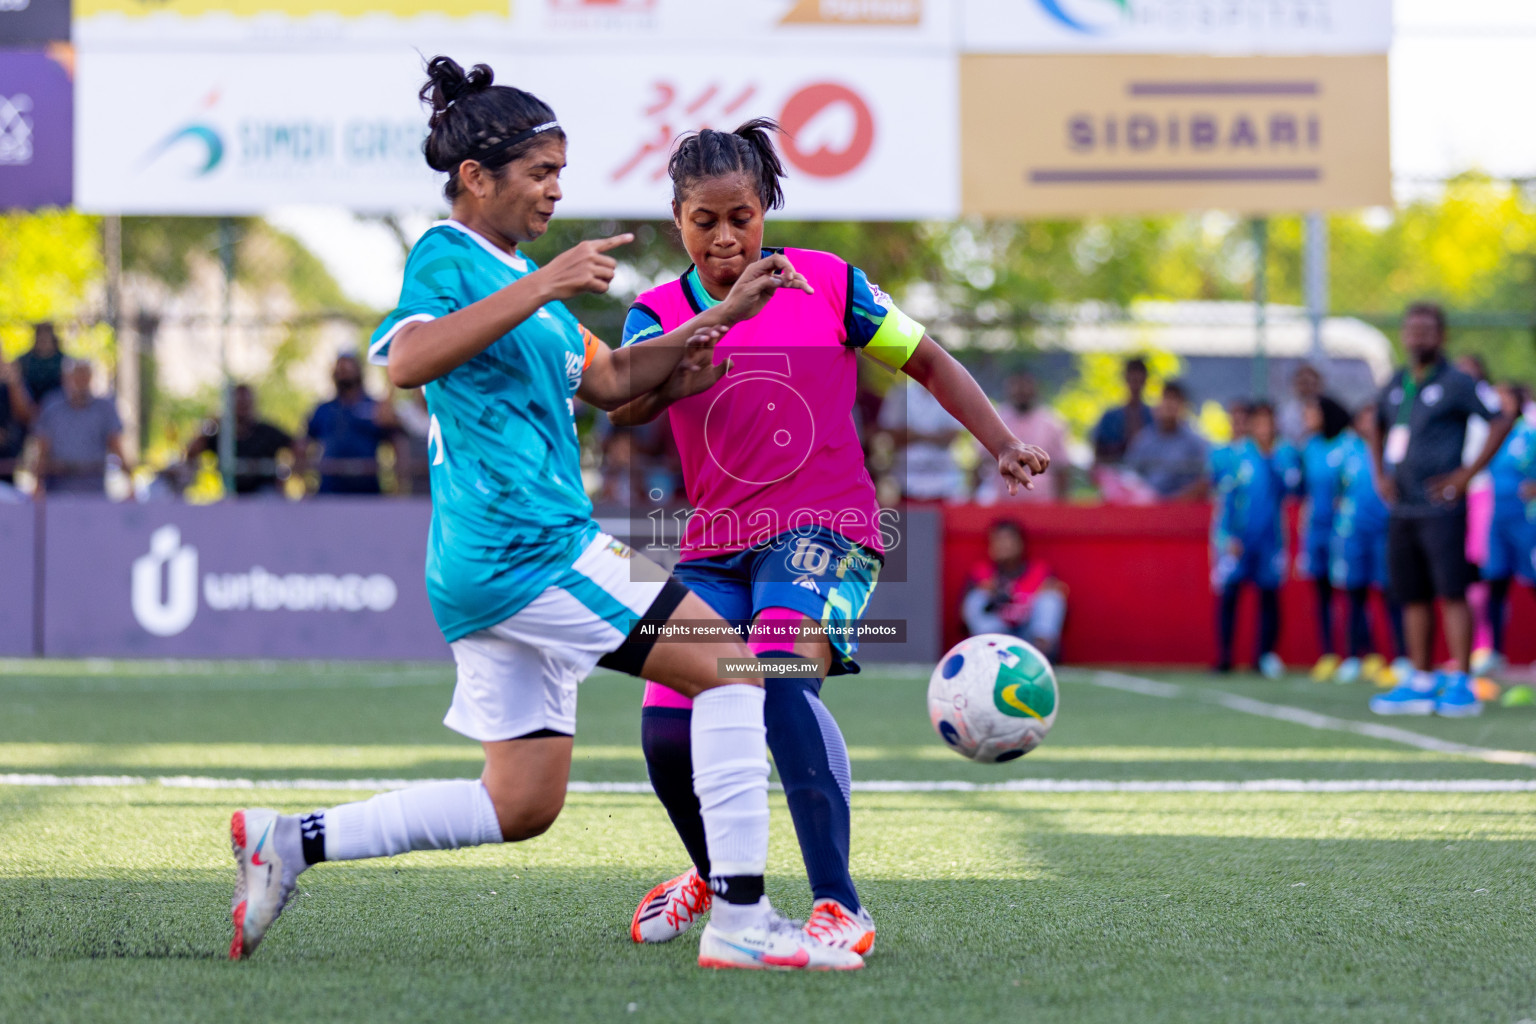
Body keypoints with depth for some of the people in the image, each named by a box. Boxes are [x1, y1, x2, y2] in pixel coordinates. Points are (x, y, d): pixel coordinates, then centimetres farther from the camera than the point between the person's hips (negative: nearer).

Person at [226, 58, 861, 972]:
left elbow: (607, 381, 28)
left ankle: (291, 841, 12)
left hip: (497, 568, 10)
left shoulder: (515, 273, 22)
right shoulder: (448, 257, -7)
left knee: (523, 806, 11)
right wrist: (540, 287, -32)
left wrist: (722, 317, 19)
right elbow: (408, 358, -27)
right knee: (730, 661, -12)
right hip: (522, 550, -10)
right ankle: (739, 921, -15)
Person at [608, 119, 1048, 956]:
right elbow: (625, 405, -19)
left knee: (780, 678, -31)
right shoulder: (660, 312, 3)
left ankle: (840, 907, -31)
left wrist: (1003, 446, 4)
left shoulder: (827, 284, 1)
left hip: (824, 530, -3)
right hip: (717, 545, 3)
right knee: (669, 730, -5)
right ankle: (713, 873, 30)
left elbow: (927, 363, 13)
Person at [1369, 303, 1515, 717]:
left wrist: (1468, 473, -10)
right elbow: (1378, 427, 32)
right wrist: (1381, 474, 17)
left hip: (1440, 508, -7)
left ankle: (1461, 686, -9)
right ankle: (1421, 683, 14)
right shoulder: (1395, 385, 15)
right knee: (1412, 596, 8)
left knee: (1452, 593, -9)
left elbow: (1502, 421, -7)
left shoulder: (1456, 384, -5)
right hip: (1401, 510, 7)